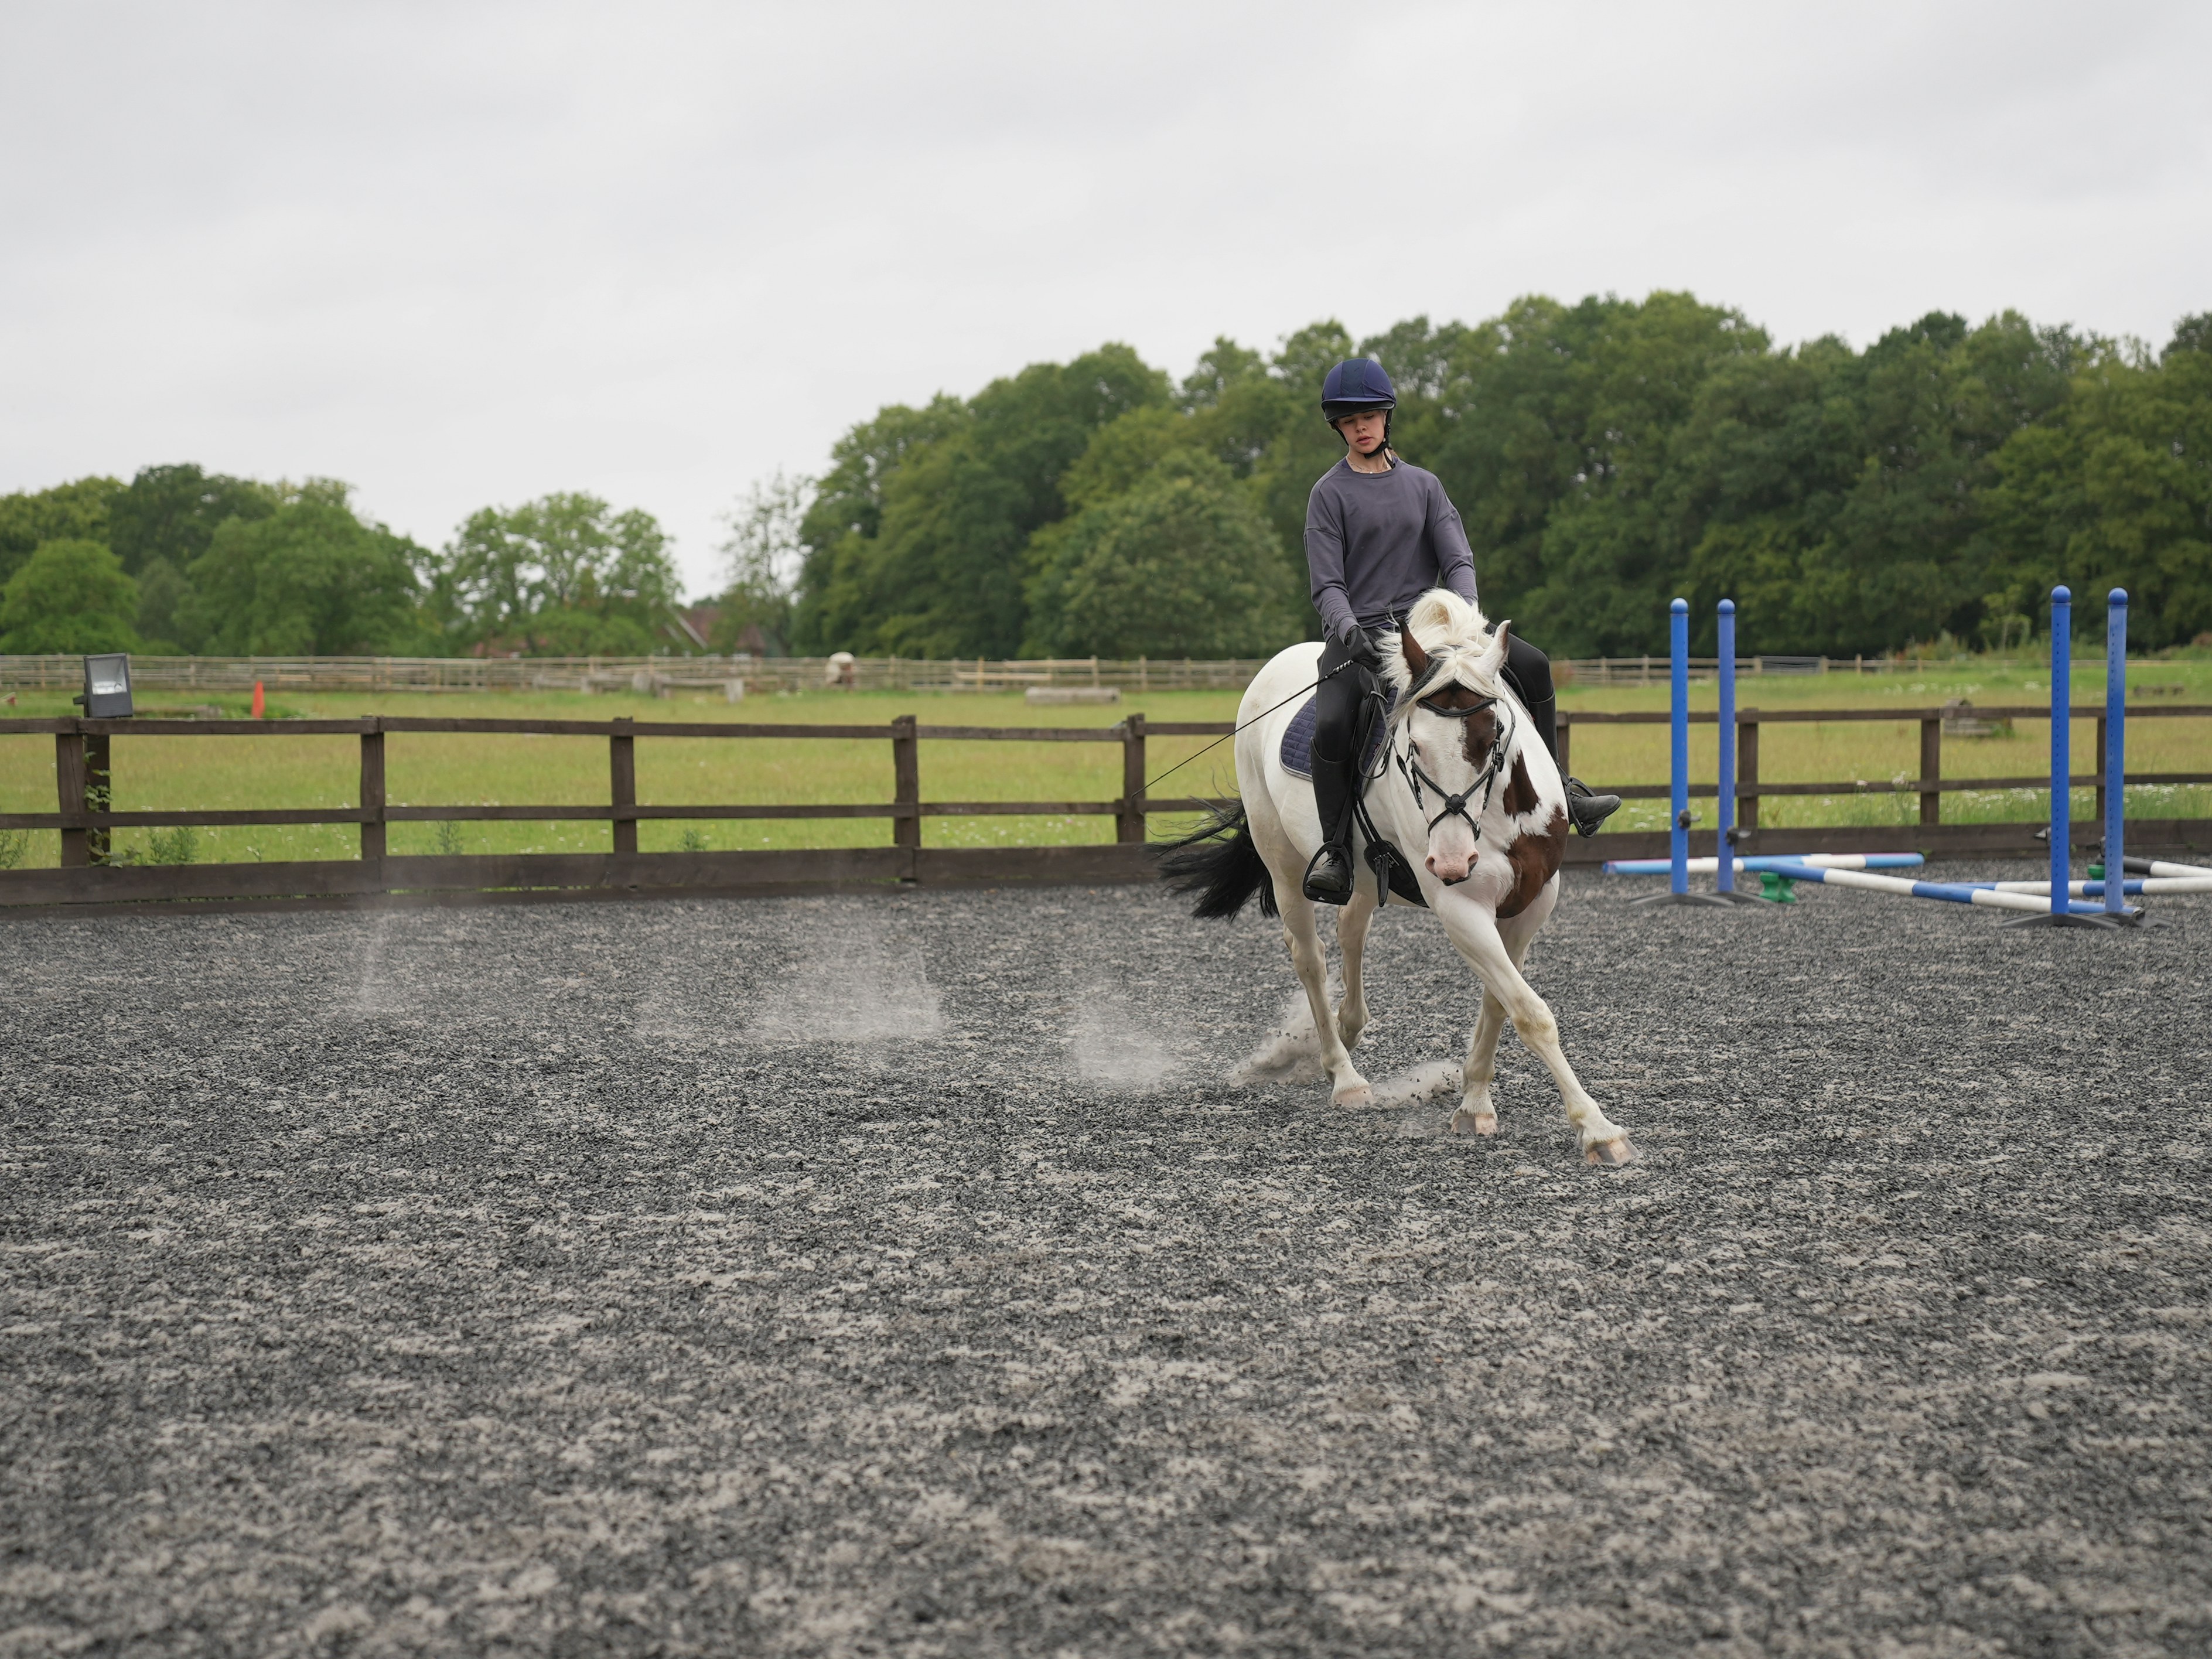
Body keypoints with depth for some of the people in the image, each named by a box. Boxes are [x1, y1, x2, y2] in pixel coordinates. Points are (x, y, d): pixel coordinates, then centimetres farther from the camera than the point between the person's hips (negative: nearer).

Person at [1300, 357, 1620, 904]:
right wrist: (1348, 629, -25)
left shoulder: (1423, 485, 13)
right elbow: (1328, 586, -4)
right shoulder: (1330, 494, 2)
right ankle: (1335, 850, -17)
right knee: (1332, 725, -32)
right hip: (1358, 634, -4)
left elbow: (1458, 560, 3)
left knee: (1532, 665, -12)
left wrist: (1464, 615, -17)